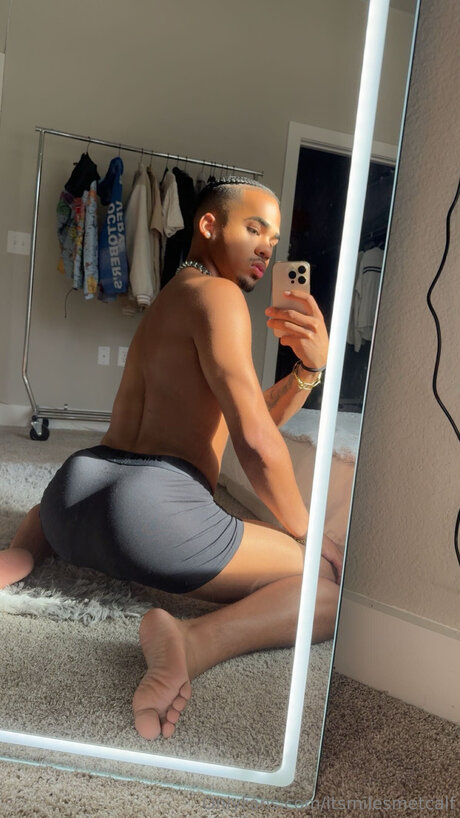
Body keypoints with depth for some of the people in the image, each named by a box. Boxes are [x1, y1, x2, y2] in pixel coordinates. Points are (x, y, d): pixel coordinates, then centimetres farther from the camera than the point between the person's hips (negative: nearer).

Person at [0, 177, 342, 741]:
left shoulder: (171, 300, 28)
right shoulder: (217, 293, -2)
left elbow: (254, 416, 27)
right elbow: (255, 441, -9)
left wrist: (309, 367, 12)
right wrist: (303, 532, 4)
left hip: (76, 487, 10)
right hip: (155, 505, -9)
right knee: (340, 581, -2)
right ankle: (196, 641, -26)